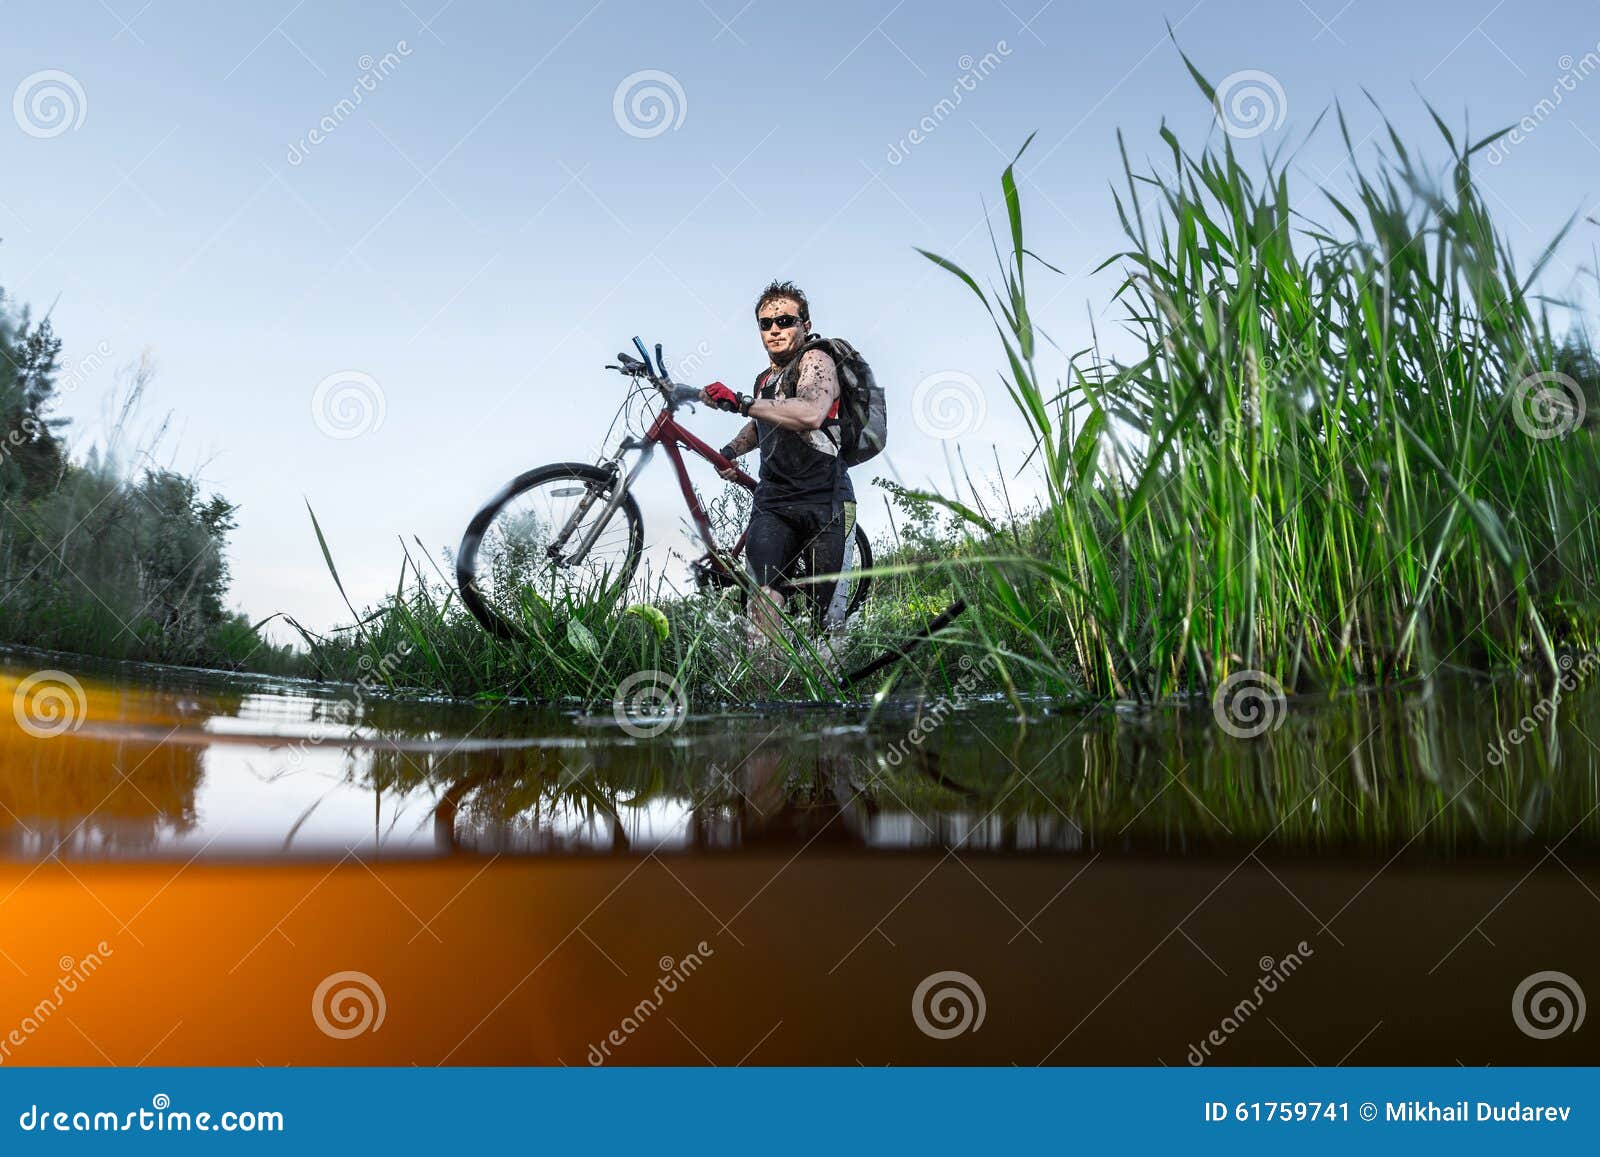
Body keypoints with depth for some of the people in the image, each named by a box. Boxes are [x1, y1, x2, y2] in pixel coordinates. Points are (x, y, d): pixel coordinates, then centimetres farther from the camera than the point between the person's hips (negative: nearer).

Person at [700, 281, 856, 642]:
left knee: (823, 614, -3)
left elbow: (811, 414, -26)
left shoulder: (815, 360, -3)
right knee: (766, 594, -17)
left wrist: (741, 402, -27)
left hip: (822, 502, -5)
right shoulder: (765, 379, 20)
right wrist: (730, 451, 22)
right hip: (773, 501, 5)